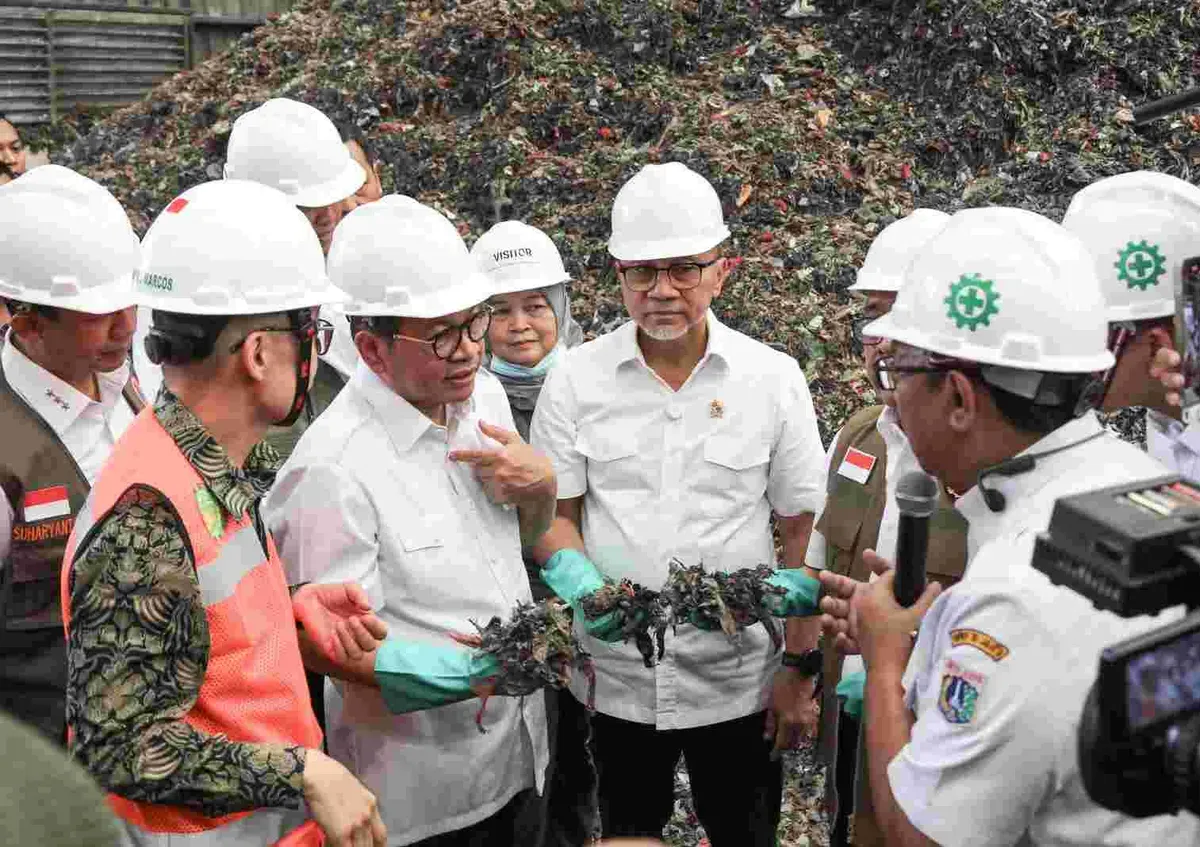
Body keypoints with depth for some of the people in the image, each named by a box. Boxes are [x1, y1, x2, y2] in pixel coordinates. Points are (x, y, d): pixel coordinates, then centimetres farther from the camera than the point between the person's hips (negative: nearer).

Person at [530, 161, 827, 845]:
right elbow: (552, 514, 0)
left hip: (740, 683, 0)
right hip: (615, 679, 1)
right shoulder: (575, 379, -5)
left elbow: (803, 533, -2)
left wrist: (802, 667, -2)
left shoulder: (774, 377, -6)